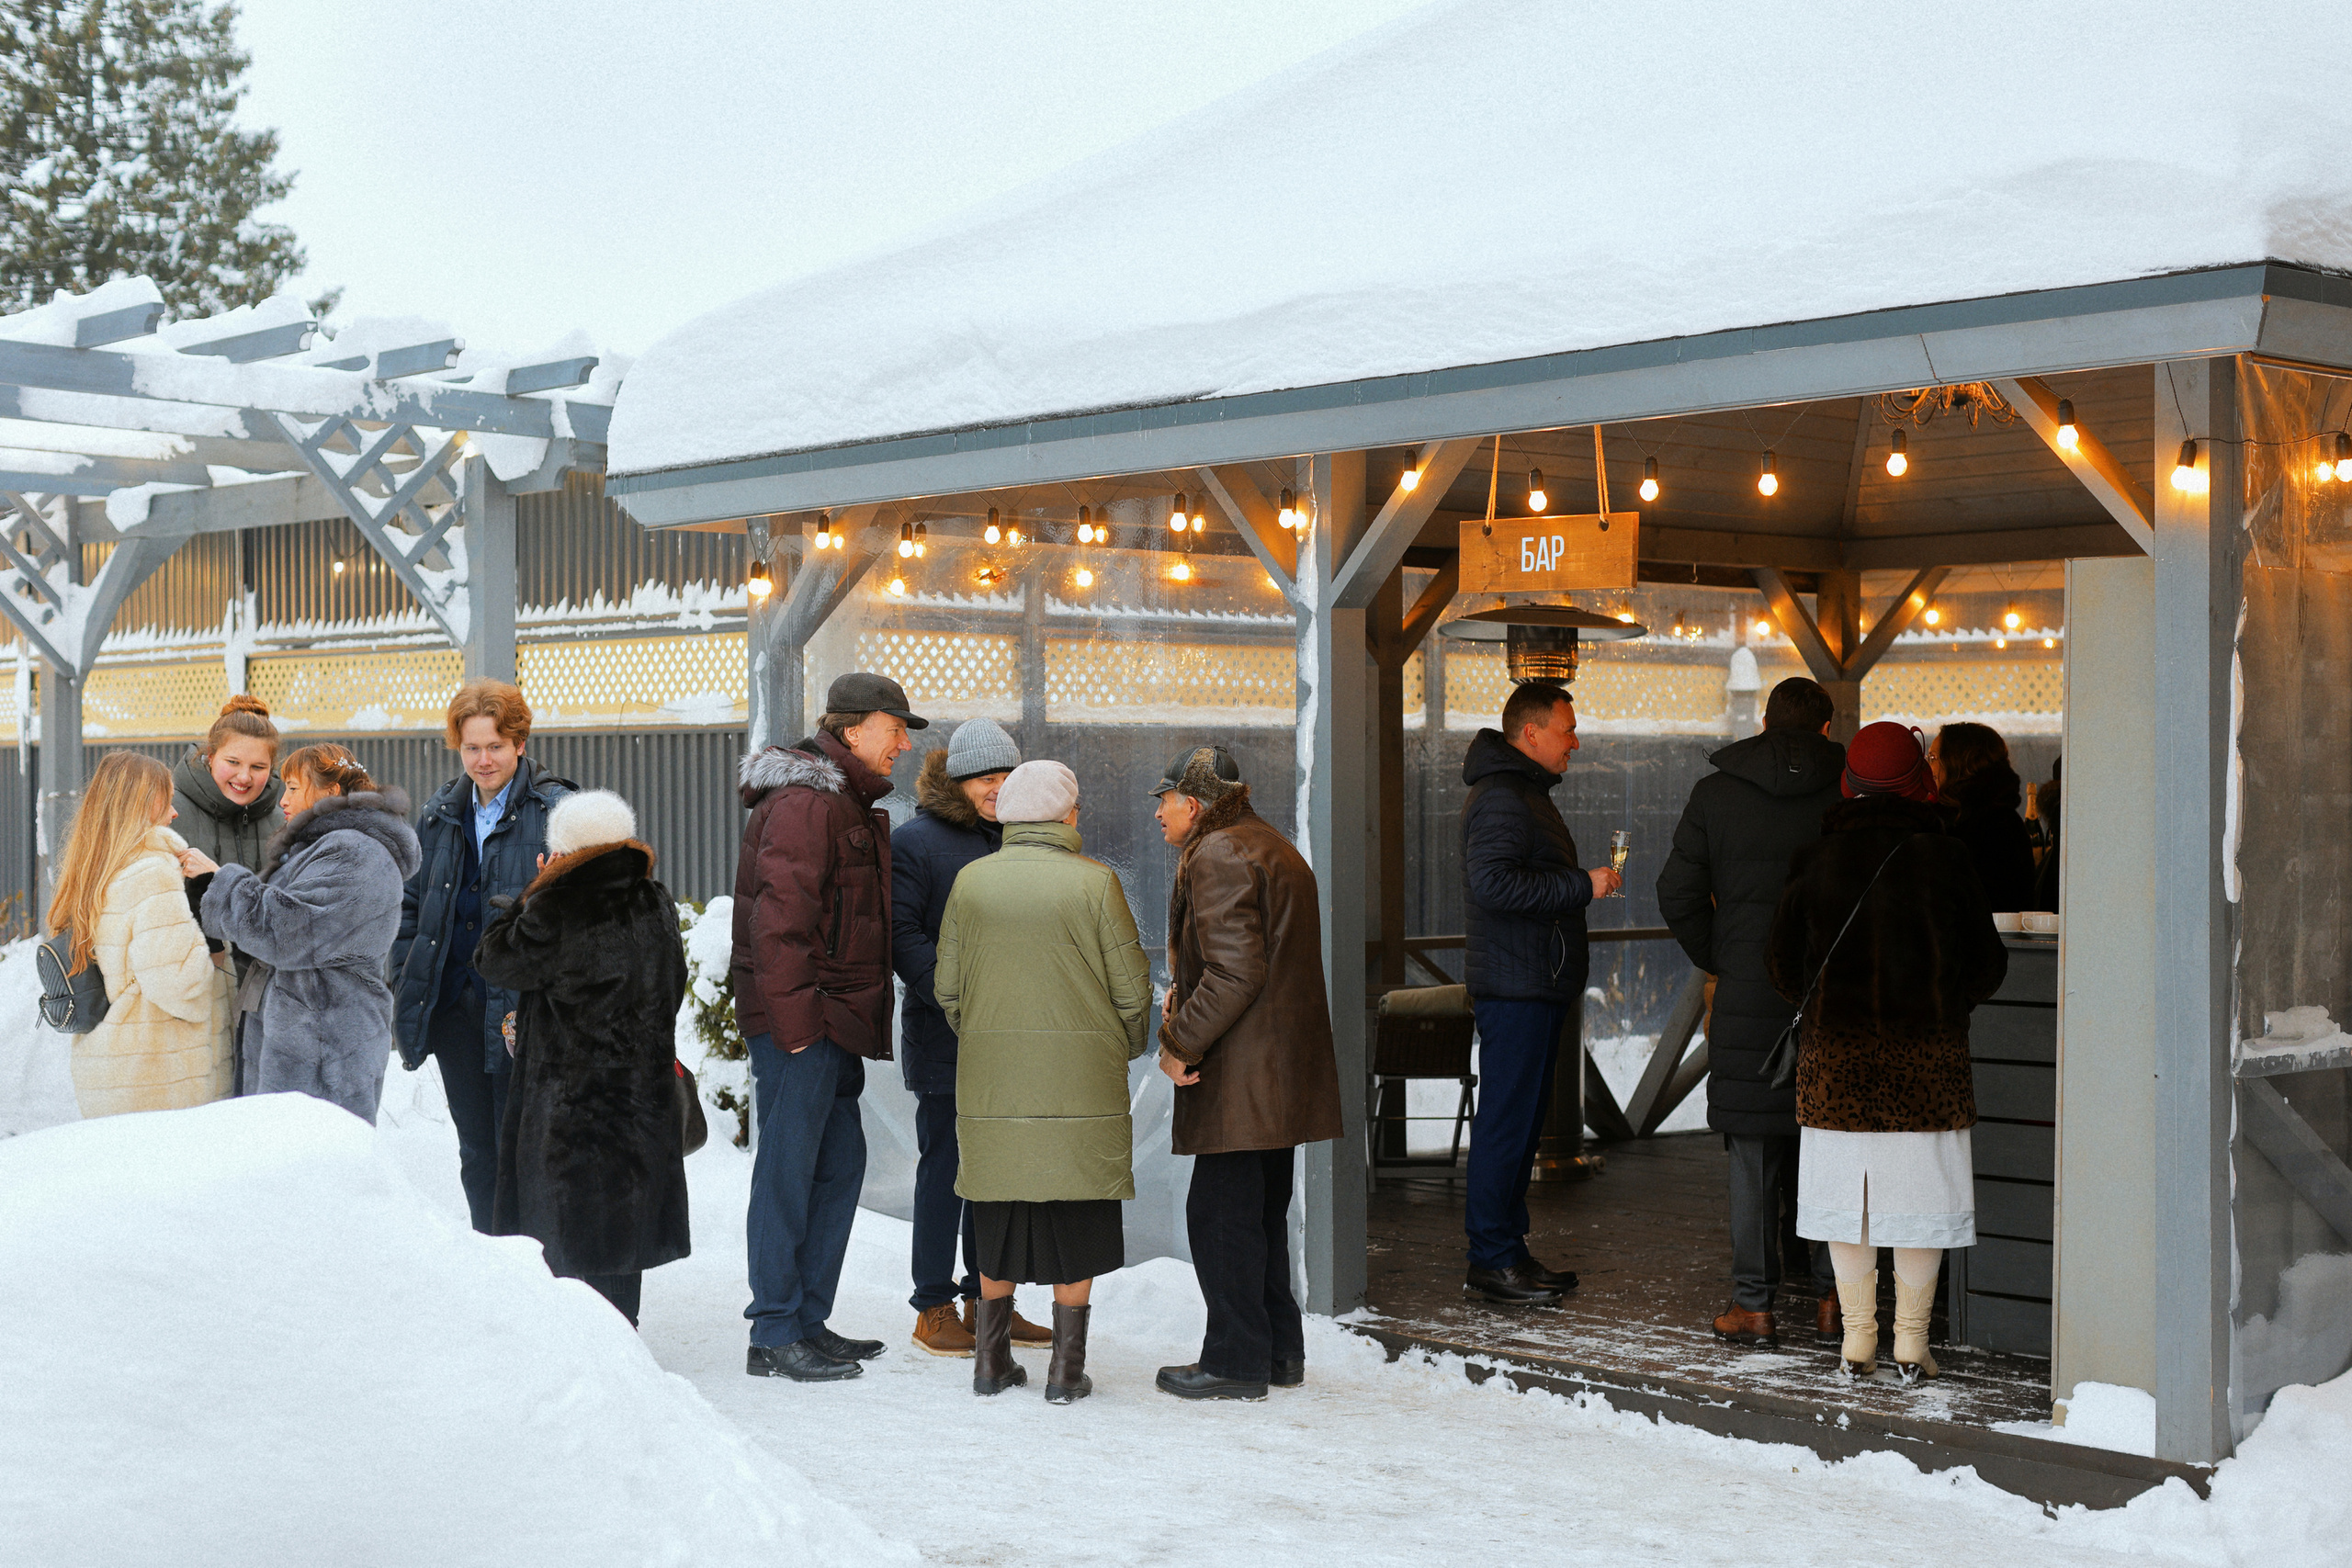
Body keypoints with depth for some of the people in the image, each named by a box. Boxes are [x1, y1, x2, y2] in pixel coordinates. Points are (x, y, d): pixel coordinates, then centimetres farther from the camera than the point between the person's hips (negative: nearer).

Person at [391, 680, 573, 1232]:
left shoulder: (556, 811, -6)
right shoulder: (439, 814, 13)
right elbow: (411, 902, 21)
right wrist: (405, 981, 11)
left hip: (521, 1005, -5)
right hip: (453, 1003, 6)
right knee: (476, 1151, 13)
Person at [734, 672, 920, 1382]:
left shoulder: (847, 802, 19)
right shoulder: (806, 801, -14)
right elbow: (779, 916, -21)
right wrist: (795, 1020, -22)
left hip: (831, 1020, 10)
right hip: (801, 1020, -10)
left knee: (840, 1164, 13)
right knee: (788, 1169, -6)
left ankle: (808, 1322, 21)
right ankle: (774, 1336, -1)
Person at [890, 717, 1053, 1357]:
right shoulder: (916, 840, -6)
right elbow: (901, 933, -13)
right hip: (945, 1038, -6)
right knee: (946, 1167, -2)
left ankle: (987, 1299, 20)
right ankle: (934, 1307, 7)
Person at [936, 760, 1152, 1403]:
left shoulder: (972, 881, 2)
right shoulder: (1094, 882, -7)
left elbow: (947, 989, 6)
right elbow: (1131, 989, -4)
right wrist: (1125, 1048, 14)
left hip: (991, 1079, 3)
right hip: (1082, 1080, -3)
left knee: (1000, 1224, 13)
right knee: (1076, 1222, 5)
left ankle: (991, 1360, 18)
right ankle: (1066, 1370, 7)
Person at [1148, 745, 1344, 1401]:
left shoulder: (1218, 856, -14)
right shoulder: (1275, 848, 19)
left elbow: (1234, 973, -22)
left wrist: (1180, 1042, -16)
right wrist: (1185, 1014, 16)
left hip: (1238, 1074, -10)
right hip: (1284, 1069, 10)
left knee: (1220, 1214, -4)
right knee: (1262, 1212, 17)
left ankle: (1236, 1362, 0)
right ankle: (1279, 1352, 23)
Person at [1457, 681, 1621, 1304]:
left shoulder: (1525, 792, 21)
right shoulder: (1501, 797, -14)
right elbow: (1493, 881, -26)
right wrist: (1582, 885, -21)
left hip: (1537, 986, 11)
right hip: (1514, 988, -11)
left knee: (1523, 1116, 13)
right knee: (1507, 1119, -8)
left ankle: (1506, 1248, 18)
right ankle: (1492, 1260, -4)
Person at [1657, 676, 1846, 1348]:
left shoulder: (1716, 793, -1)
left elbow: (1678, 895, -2)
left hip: (1748, 995, -1)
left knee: (1753, 1148, 3)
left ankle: (1754, 1304, 4)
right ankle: (1831, 1292, 16)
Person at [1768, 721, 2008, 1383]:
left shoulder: (1816, 861, -2)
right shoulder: (1946, 859, -6)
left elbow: (1784, 966, 5)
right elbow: (1986, 967, 1)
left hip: (1837, 1054, 1)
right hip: (1928, 1055, -1)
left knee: (1847, 1195, 8)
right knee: (1920, 1196, 5)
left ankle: (1857, 1337, 12)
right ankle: (1911, 1342, 7)